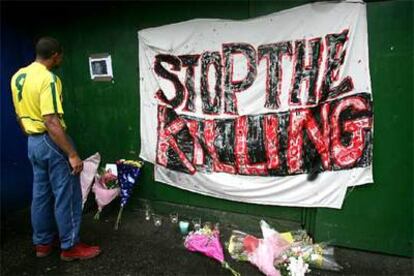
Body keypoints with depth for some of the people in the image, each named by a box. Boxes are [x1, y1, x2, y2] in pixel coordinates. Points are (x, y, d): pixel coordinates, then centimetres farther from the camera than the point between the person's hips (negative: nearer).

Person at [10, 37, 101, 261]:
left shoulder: (18, 77, 8)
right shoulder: (48, 79, -20)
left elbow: (20, 116, 16)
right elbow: (51, 122, -27)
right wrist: (72, 154, -26)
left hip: (33, 143, 9)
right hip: (51, 142, -9)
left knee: (41, 194, 17)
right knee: (66, 195, 2)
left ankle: (43, 242, 30)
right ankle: (70, 246, 14)